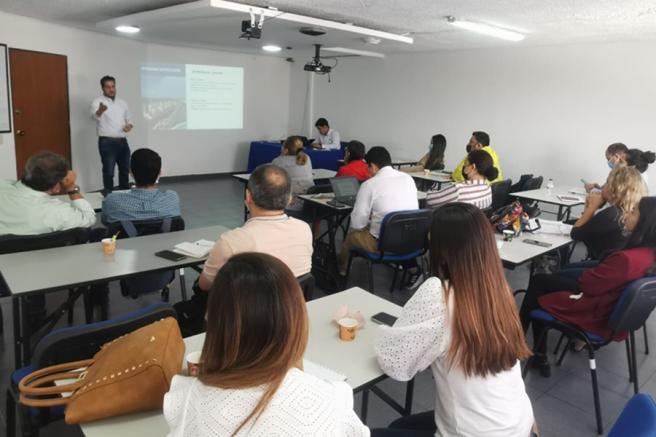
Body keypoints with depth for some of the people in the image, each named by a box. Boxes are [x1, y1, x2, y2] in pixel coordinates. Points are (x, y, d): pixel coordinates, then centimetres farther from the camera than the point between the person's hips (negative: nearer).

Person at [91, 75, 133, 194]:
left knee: (125, 170, 15)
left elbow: (129, 119, 21)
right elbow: (95, 115, -28)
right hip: (107, 142, -6)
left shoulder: (122, 102, 14)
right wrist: (100, 111, -52)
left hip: (122, 141, 6)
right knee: (108, 171, -1)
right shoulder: (98, 102, -7)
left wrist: (129, 125, -4)